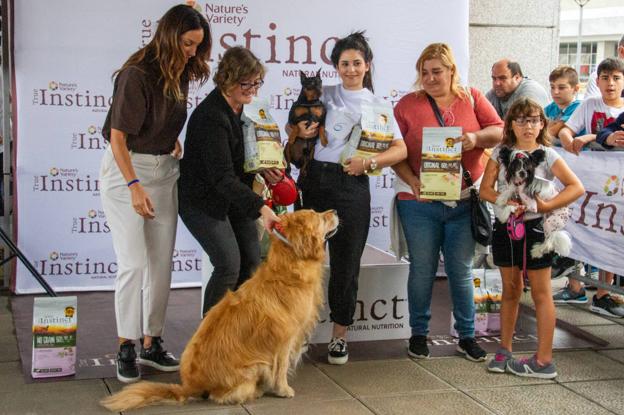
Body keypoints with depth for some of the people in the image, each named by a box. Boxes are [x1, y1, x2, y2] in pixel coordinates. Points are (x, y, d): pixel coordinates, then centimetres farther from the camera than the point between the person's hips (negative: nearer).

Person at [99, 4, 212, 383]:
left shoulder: (180, 74, 5)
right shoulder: (137, 74, -18)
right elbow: (118, 135, -21)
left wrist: (175, 144, 5)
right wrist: (134, 187, -26)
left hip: (165, 171, 7)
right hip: (127, 170, -7)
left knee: (162, 263, 6)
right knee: (134, 264, -8)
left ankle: (152, 343, 16)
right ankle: (126, 348, 4)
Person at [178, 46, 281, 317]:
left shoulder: (237, 107, 0)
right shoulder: (211, 116, -27)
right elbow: (222, 177, -32)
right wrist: (261, 208, -39)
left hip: (233, 195, 9)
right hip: (203, 200, -9)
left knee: (252, 260, 4)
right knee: (229, 265, -14)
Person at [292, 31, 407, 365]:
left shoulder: (377, 105, 10)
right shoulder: (325, 96, 12)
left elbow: (401, 150, 2)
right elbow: (300, 127, 21)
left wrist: (369, 162, -13)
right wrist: (302, 134, -3)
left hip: (351, 186, -1)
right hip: (315, 181, 1)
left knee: (345, 263, 1)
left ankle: (339, 336, 13)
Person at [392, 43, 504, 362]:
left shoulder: (472, 98, 5)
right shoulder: (407, 105, 1)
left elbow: (499, 131, 5)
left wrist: (476, 138, -15)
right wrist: (411, 180, -15)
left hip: (464, 201, 1)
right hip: (420, 204, -1)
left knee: (461, 270, 8)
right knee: (422, 270, 6)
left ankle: (467, 335, 20)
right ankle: (419, 333, 21)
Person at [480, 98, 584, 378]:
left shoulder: (547, 155, -4)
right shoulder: (500, 153, 5)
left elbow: (577, 187, -10)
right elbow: (485, 189, 0)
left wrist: (547, 205, -19)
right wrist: (506, 202, -17)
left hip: (535, 227, -3)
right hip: (505, 226, 3)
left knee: (541, 293, 2)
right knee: (510, 290, 14)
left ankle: (544, 360, 7)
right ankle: (505, 351, 23)